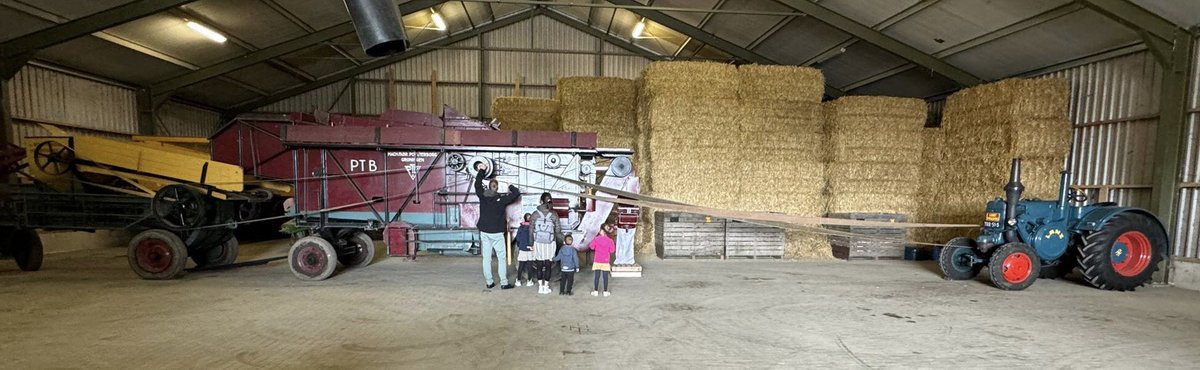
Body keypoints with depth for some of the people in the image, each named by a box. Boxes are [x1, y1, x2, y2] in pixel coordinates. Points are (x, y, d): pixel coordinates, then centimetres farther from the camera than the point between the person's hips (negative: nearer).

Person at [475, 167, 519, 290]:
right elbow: (516, 193, -4)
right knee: (502, 258, 5)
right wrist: (511, 187, 14)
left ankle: (489, 282, 13)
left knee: (486, 258, 8)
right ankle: (504, 283, 5)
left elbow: (477, 184, 15)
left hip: (484, 232, 4)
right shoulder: (501, 199, -10)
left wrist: (481, 171, 25)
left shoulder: (482, 196, -2)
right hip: (497, 233, -3)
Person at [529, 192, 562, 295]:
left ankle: (540, 286, 15)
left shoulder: (535, 214, -5)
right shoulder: (554, 215, -7)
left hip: (538, 243, 1)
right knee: (548, 265, 8)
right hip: (550, 244, -1)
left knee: (539, 265, 11)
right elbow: (558, 231, -4)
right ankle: (546, 287, 12)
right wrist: (563, 240, 10)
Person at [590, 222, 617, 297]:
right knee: (605, 276, 5)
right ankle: (605, 292, 9)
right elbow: (612, 250, -2)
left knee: (596, 276, 6)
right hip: (606, 261, 0)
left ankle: (595, 291, 11)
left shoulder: (596, 239, -8)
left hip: (597, 260, 0)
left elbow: (591, 247, -1)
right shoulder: (609, 240, -6)